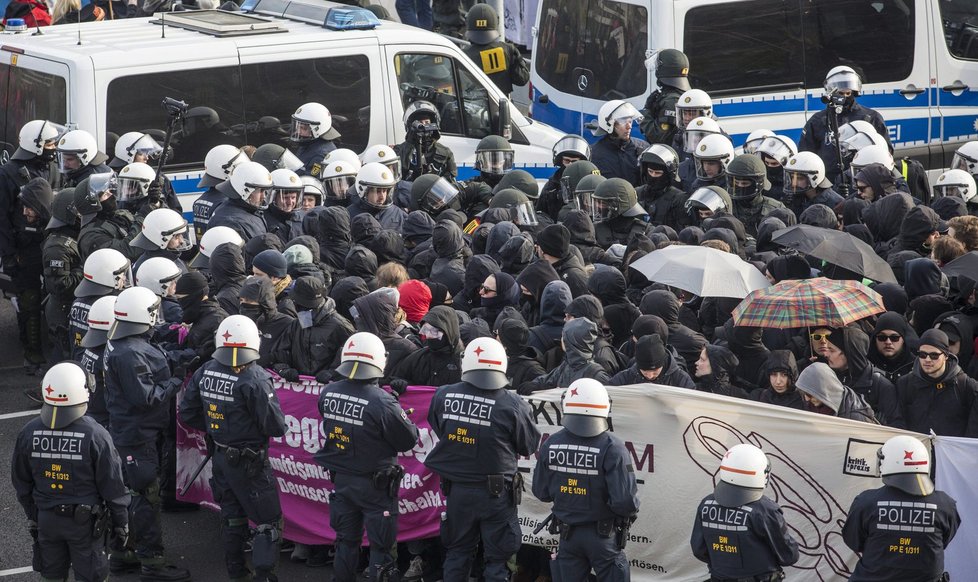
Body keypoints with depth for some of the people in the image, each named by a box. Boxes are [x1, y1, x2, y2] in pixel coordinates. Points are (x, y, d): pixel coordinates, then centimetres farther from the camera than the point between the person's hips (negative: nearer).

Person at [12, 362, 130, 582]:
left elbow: (21, 483, 4)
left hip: (46, 520, 3)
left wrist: (32, 516, 18)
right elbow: (113, 487, -13)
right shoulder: (95, 435, -21)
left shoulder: (29, 434, -9)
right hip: (85, 522, -3)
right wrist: (121, 523, 0)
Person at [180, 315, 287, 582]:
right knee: (268, 520, 4)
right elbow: (276, 427, -22)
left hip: (220, 457, 7)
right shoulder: (254, 380, -24)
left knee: (232, 515, 21)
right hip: (250, 464, -7)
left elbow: (187, 414, 5)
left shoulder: (205, 373, -5)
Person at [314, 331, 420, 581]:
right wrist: (399, 412, 1)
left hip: (341, 480, 5)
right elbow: (409, 441, -16)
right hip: (374, 486, -5)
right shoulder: (382, 403, -26)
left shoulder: (328, 393, -8)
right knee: (380, 547, 5)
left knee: (346, 542, 19)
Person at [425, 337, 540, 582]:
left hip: (457, 490, 3)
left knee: (457, 553, 18)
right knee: (497, 558, 7)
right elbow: (530, 446, -5)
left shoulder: (443, 396, -9)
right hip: (496, 494, -3)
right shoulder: (513, 405, -18)